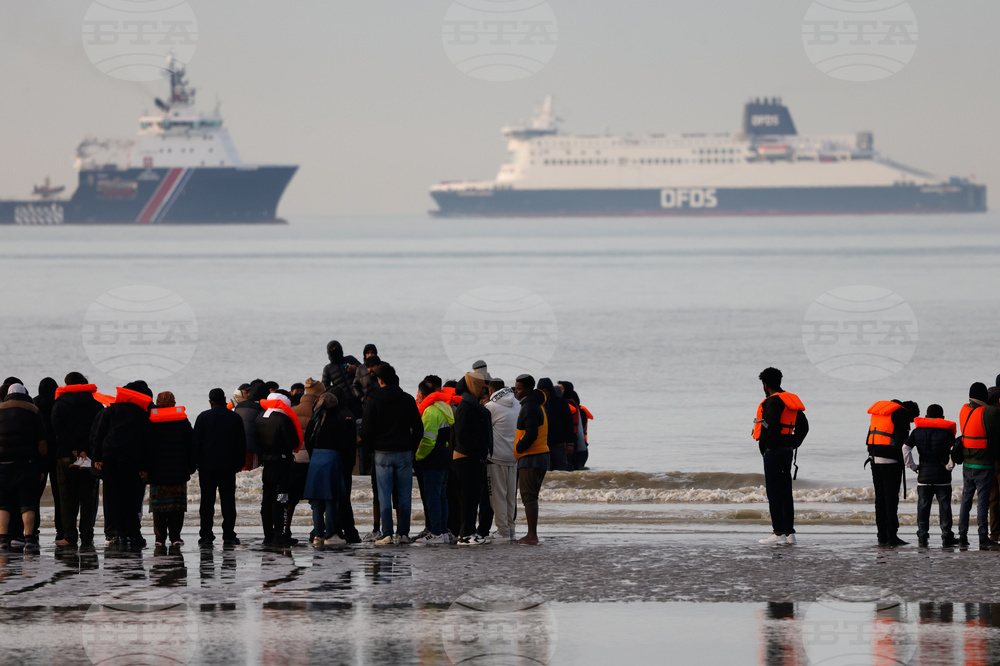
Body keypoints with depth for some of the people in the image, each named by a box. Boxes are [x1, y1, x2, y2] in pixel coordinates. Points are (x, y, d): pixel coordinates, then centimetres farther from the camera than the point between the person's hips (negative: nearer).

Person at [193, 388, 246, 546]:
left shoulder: (203, 417, -1)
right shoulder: (235, 418, 3)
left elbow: (195, 441, -2)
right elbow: (242, 444, 7)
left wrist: (196, 462, 4)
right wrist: (239, 464, 12)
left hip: (207, 466, -1)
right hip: (228, 466, 1)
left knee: (207, 501, 3)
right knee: (228, 500, 2)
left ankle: (206, 534, 1)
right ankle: (229, 535, -2)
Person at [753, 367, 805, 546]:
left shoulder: (773, 401, -13)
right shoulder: (791, 400, 15)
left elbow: (774, 426, -26)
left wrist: (767, 446, -14)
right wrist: (792, 445, 17)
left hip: (773, 450, -9)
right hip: (788, 450, 9)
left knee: (774, 492, -7)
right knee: (785, 492, 12)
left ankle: (778, 533, -9)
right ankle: (790, 533, 12)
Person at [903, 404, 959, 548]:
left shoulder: (918, 431, 6)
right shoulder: (947, 431, -2)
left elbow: (905, 448, -3)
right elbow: (953, 450, -16)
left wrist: (912, 466, 1)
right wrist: (949, 466, -6)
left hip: (923, 473, 2)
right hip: (942, 476, -2)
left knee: (923, 506, 7)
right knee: (944, 505, 4)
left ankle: (922, 535, 3)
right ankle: (946, 537, 5)